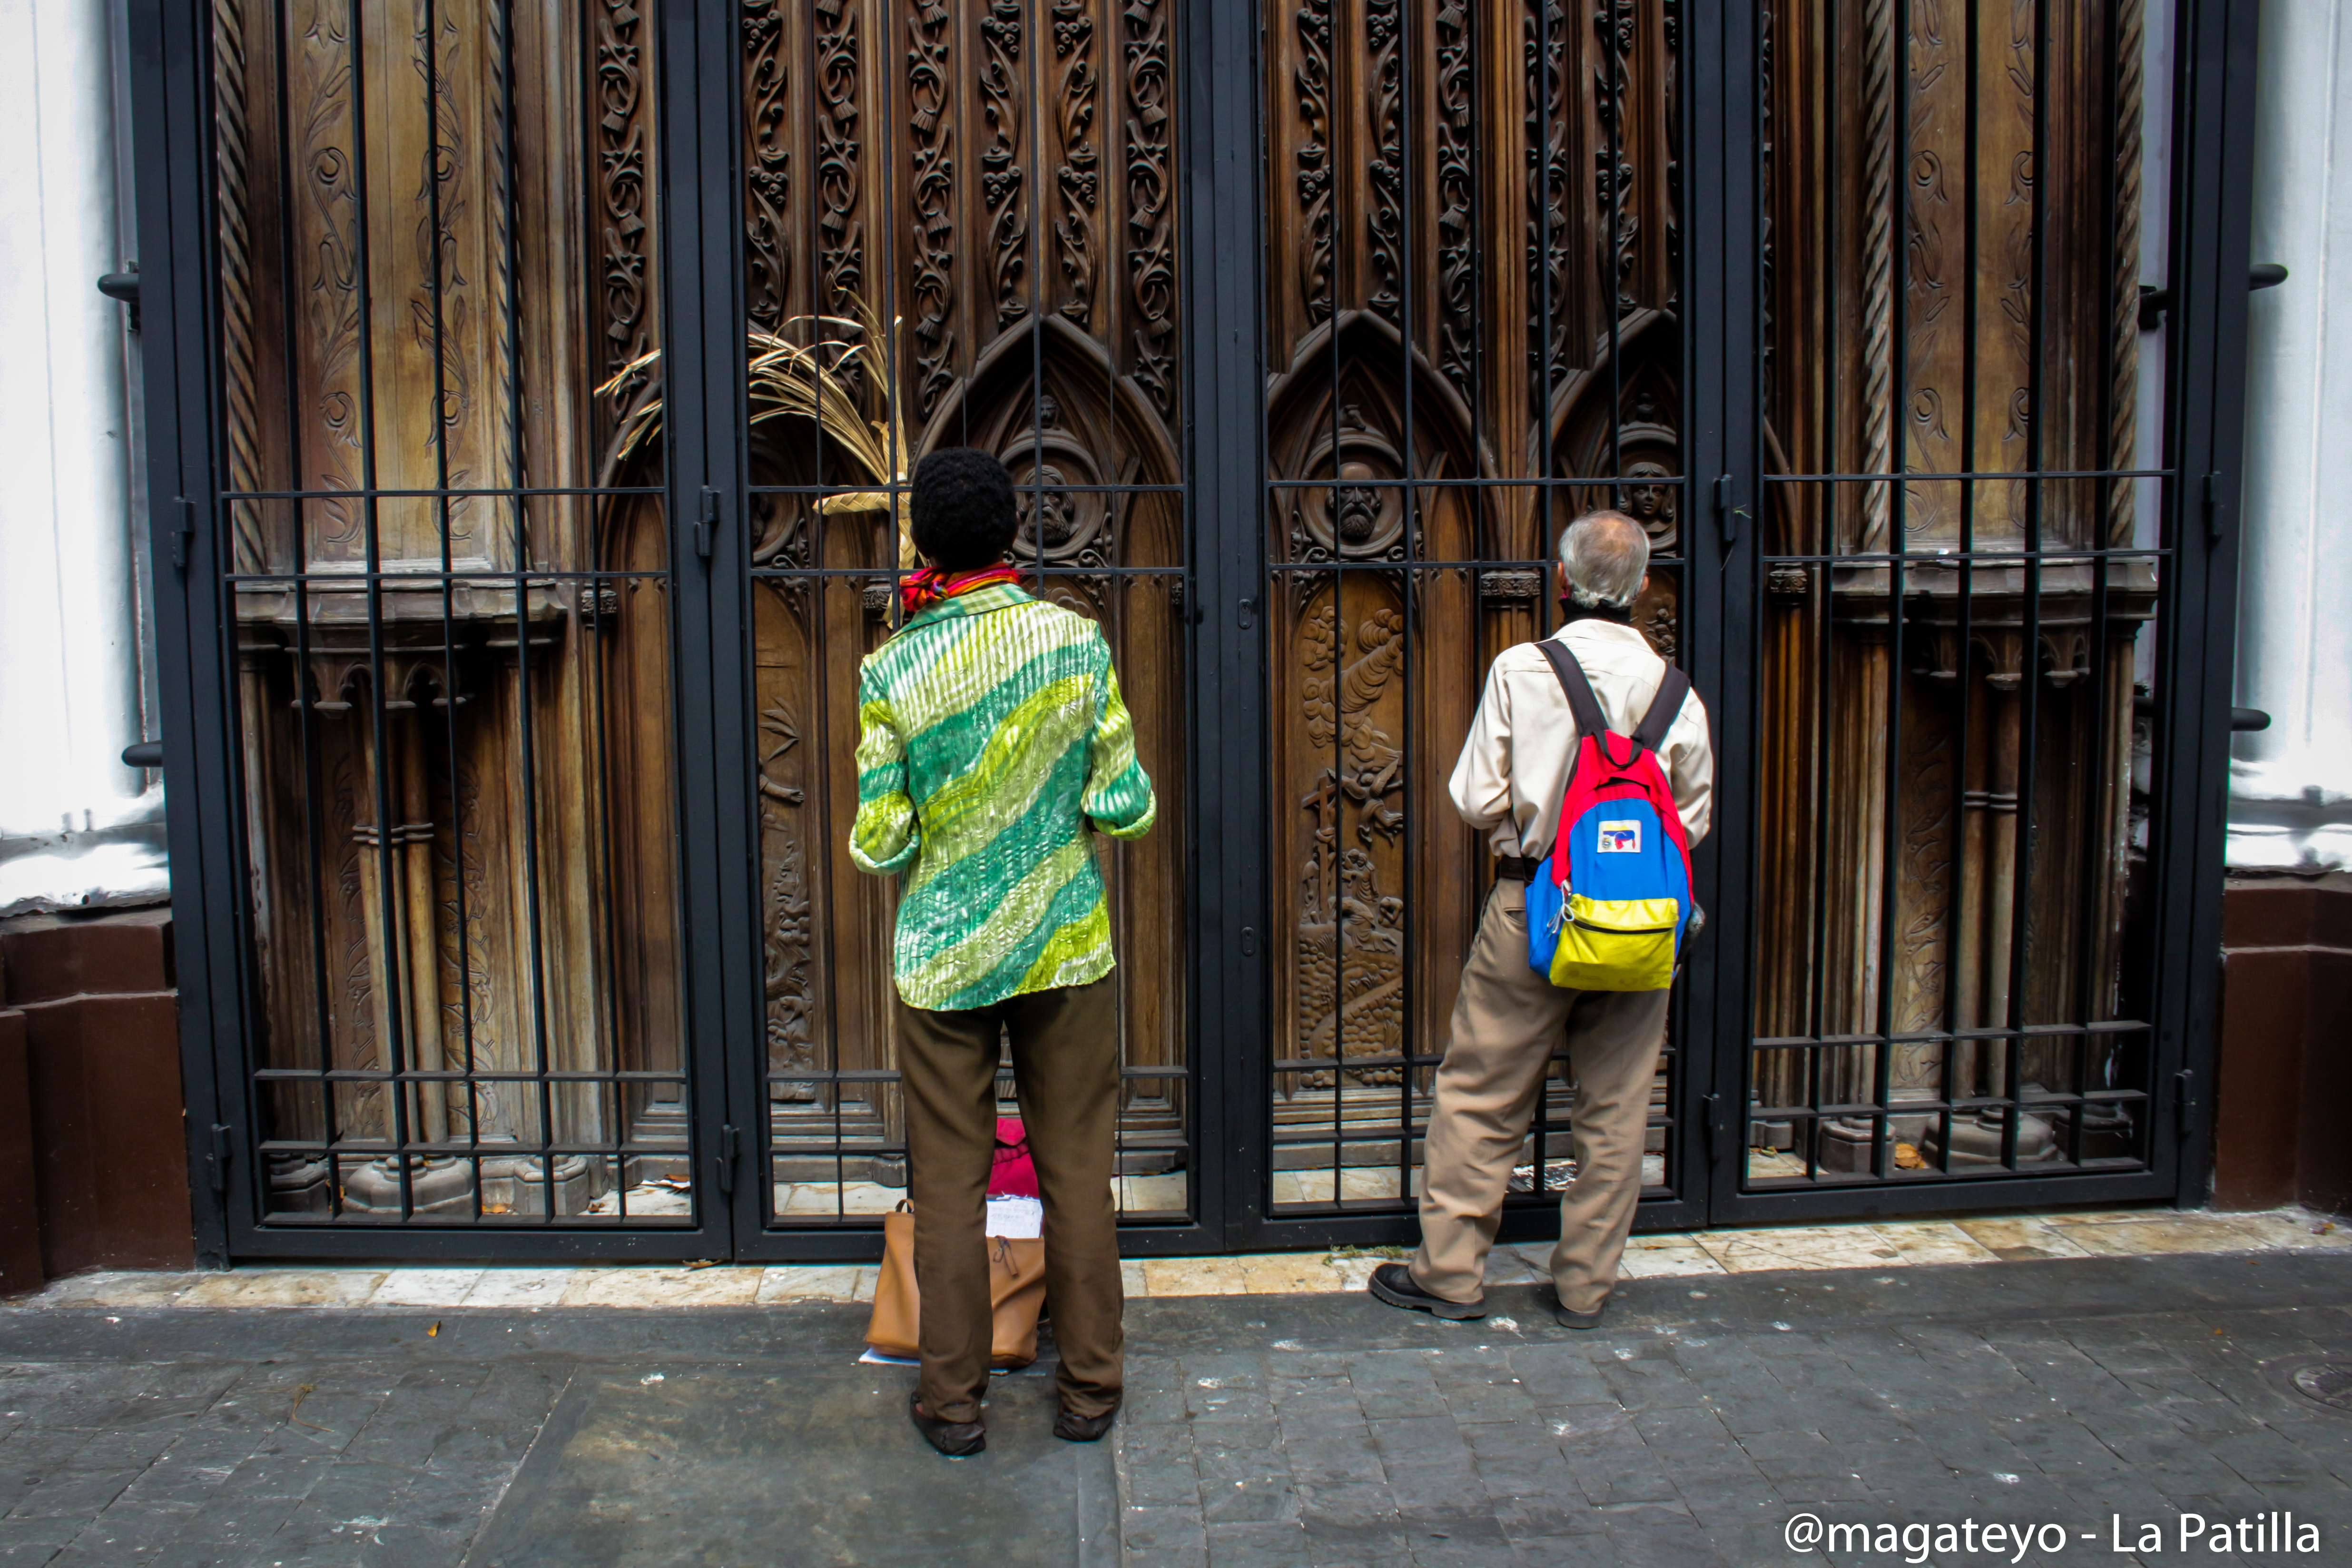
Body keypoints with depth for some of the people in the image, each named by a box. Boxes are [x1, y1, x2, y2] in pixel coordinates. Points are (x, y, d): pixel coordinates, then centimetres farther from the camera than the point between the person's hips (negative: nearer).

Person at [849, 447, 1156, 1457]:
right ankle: (1089, 1389, 24)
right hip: (1065, 949, 1)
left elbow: (878, 843, -9)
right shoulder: (1076, 640, -7)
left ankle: (952, 1401, 21)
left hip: (942, 958, -1)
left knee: (948, 1183, 11)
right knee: (1077, 1172, 12)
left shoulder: (891, 671, -10)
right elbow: (1128, 807, -7)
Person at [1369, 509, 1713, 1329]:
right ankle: (1585, 1284, 23)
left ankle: (1450, 1271, 18)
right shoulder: (1675, 689, -1)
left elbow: (1475, 798, -7)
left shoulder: (1521, 670, -8)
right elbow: (1693, 816, 7)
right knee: (1615, 1107, 12)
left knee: (1481, 1096, 8)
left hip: (1532, 907, -2)